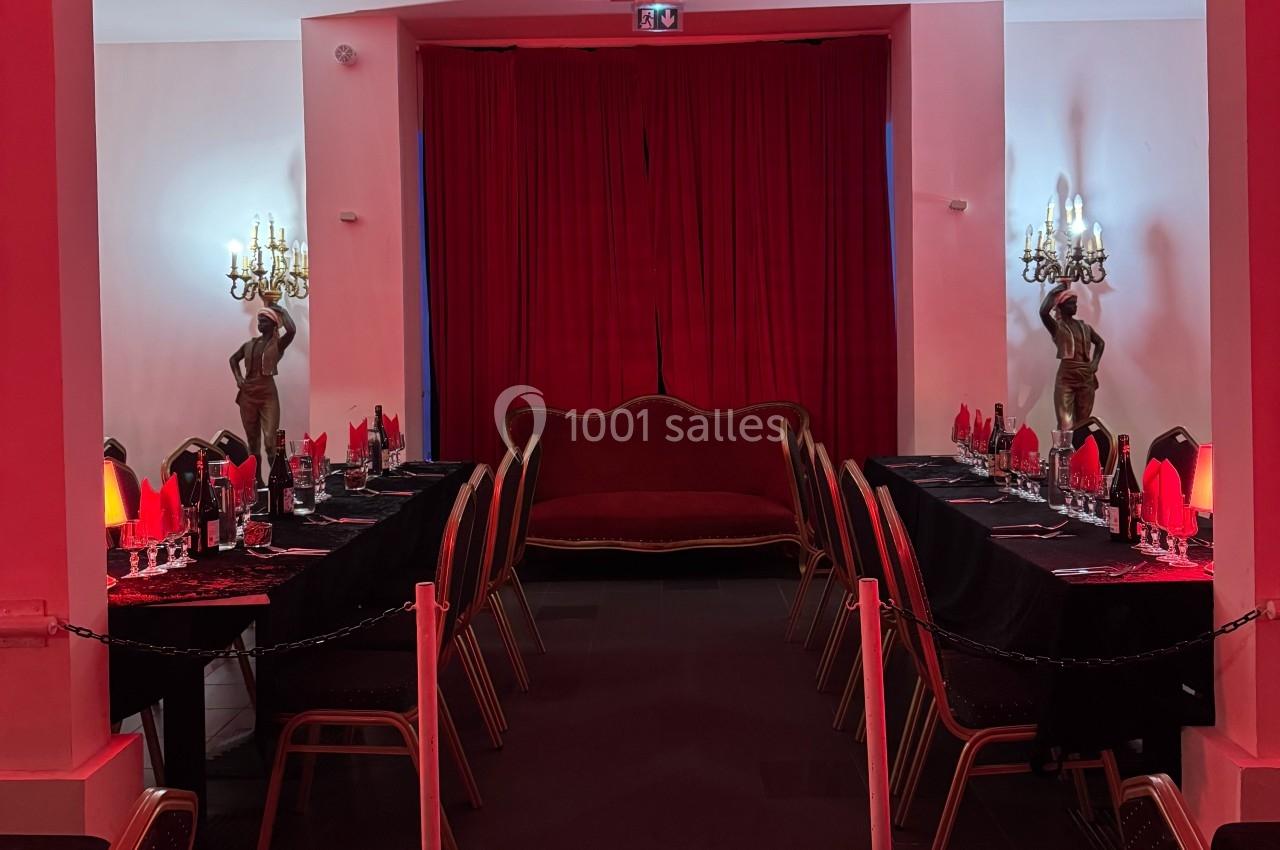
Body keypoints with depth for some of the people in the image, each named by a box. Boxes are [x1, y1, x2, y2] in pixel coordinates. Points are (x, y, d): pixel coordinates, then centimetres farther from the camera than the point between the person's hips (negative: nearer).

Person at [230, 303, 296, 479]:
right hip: (248, 394, 6)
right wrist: (238, 377, 11)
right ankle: (257, 481, 19)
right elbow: (234, 359, 29)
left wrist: (281, 310, -9)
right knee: (253, 442, 11)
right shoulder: (250, 344, 12)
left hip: (268, 394, -6)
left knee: (269, 441, -17)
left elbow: (292, 330, -24)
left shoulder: (277, 344, -3)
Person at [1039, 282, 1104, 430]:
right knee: (1066, 425, -14)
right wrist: (1055, 291, -9)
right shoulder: (1057, 326, -2)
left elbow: (1100, 343, 30)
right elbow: (1043, 312, -22)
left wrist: (1095, 362, 12)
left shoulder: (1084, 326, 15)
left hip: (1086, 378, 6)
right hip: (1066, 379, -6)